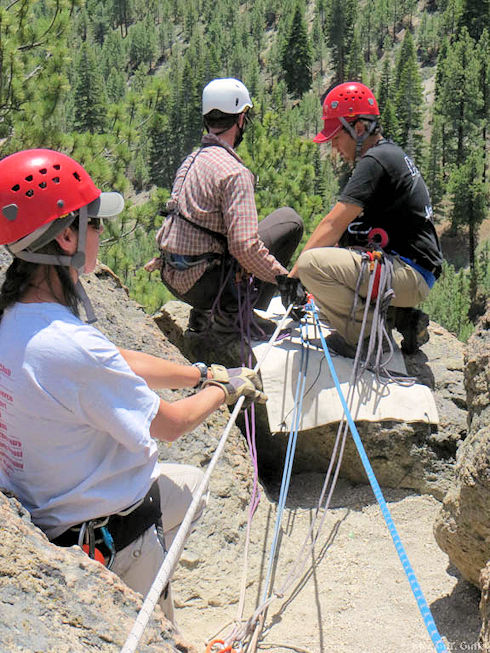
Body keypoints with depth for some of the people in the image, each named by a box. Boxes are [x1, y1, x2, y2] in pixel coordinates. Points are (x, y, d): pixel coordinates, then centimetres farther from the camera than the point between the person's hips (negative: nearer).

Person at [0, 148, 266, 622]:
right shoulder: (72, 347, -35)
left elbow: (121, 363, 8)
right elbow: (169, 424, -18)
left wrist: (206, 373, 12)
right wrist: (228, 387, 1)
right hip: (106, 537, -9)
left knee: (190, 483, 28)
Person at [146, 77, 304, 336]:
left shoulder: (190, 160, 10)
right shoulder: (234, 172, -16)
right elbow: (244, 246, -23)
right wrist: (284, 277, -12)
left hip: (173, 279, 8)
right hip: (202, 282, -8)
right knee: (290, 220, 1)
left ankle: (204, 314, 19)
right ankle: (235, 312, -2)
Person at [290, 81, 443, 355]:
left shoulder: (376, 161, -13)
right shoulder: (393, 153, 18)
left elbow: (333, 226, -14)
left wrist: (293, 273, -7)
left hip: (411, 276, -11)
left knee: (312, 263, -24)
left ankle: (362, 335, -8)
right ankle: (399, 315, 12)